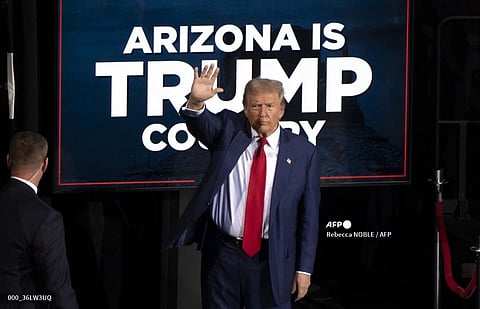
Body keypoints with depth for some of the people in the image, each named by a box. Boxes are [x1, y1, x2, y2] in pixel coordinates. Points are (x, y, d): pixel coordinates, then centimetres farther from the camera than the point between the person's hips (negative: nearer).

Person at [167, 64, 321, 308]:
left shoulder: (303, 152, 0)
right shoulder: (229, 130, 4)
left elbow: (309, 215, 1)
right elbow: (202, 123, -17)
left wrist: (304, 269, -2)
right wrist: (196, 102, -40)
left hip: (271, 260, -1)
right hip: (221, 252, 1)